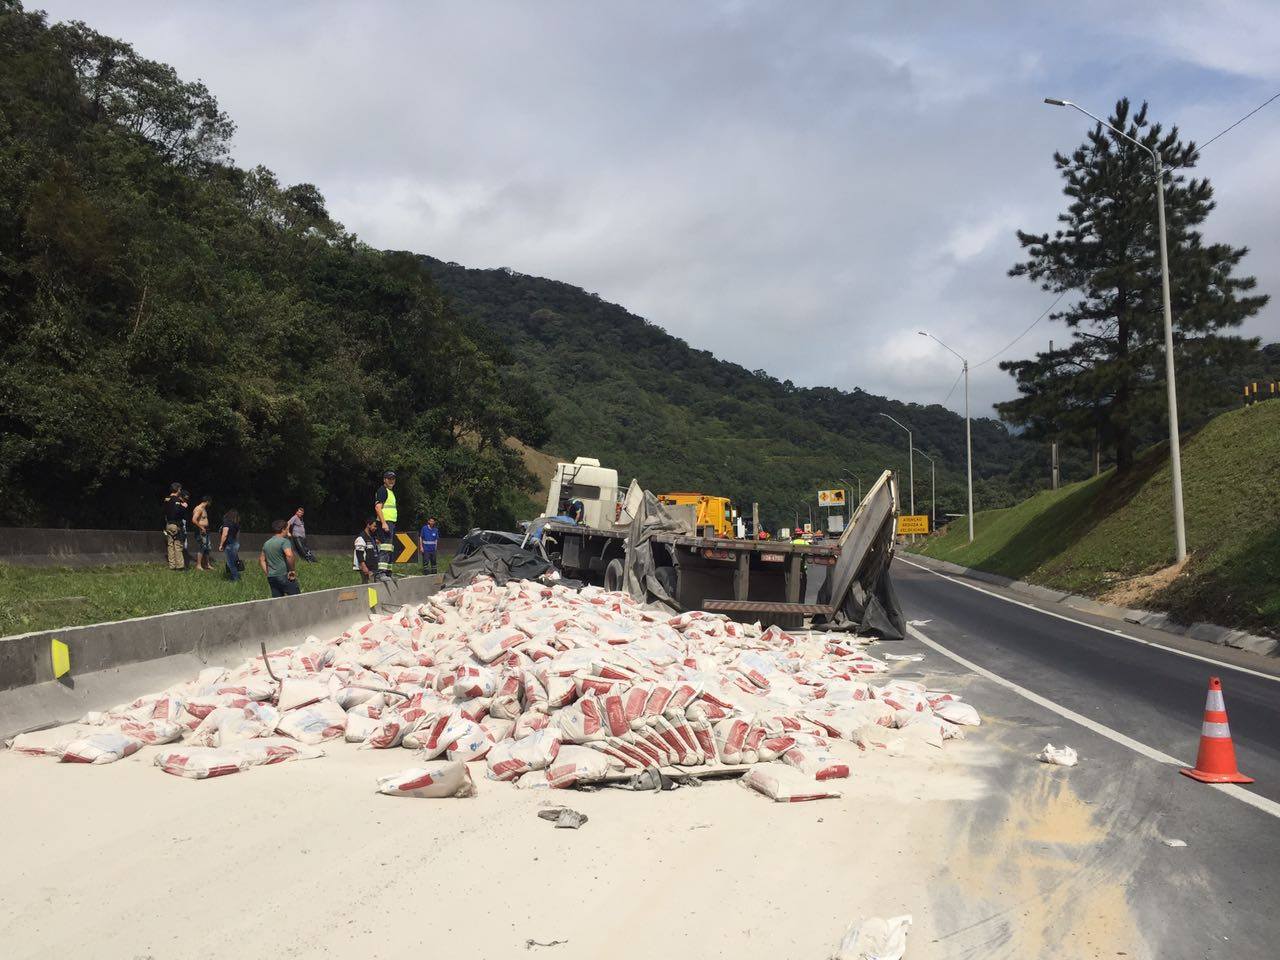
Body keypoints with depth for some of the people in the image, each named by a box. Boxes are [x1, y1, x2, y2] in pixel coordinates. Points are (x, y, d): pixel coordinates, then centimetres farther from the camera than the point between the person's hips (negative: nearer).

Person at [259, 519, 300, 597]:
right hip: (284, 576, -7)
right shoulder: (284, 541, -9)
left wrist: (267, 573, 16)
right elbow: (289, 555, -25)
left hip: (271, 577, 7)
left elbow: (261, 560, 18)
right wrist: (292, 570, -15)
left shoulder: (266, 544, 15)